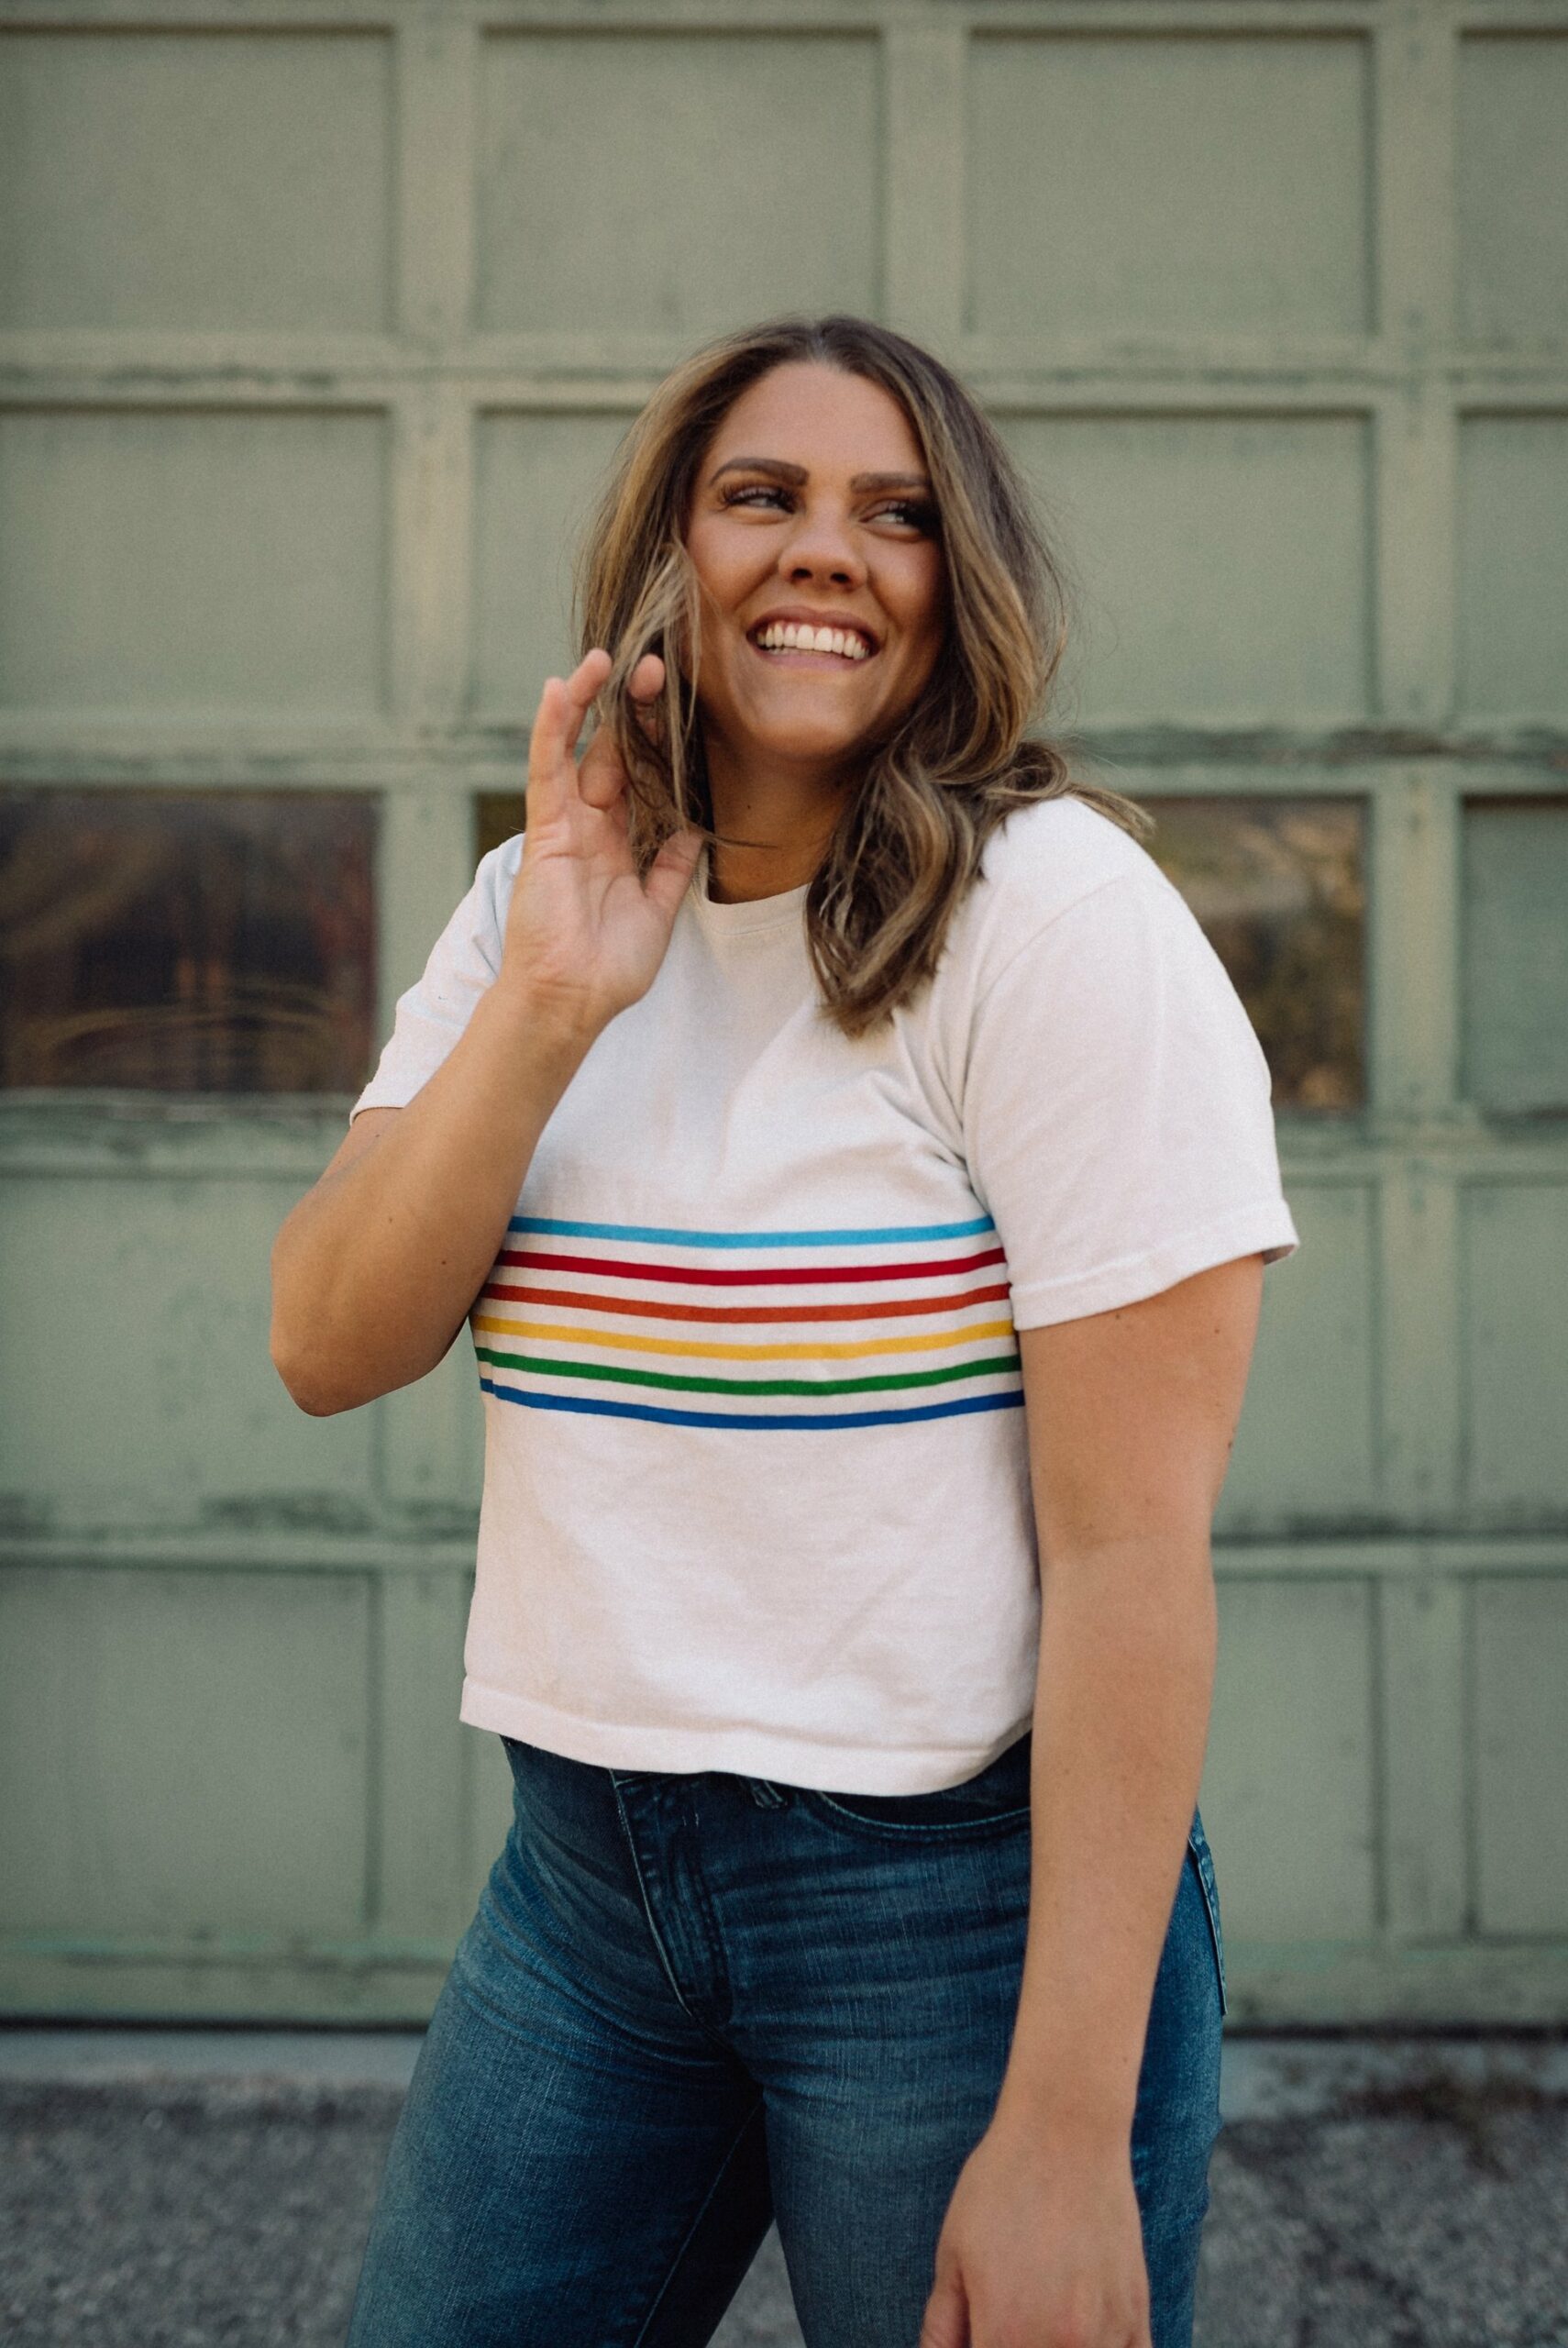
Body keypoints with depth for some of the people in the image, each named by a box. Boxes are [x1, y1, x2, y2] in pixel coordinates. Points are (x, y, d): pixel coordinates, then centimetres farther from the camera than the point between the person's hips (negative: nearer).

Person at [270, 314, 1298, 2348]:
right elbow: (331, 1346, -4)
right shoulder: (539, 905, 6)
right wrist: (549, 1003, -17)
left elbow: (1132, 1543, -17)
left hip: (966, 1894, -5)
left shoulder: (1059, 913, -13)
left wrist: (1066, 2134, -19)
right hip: (585, 1872, 5)